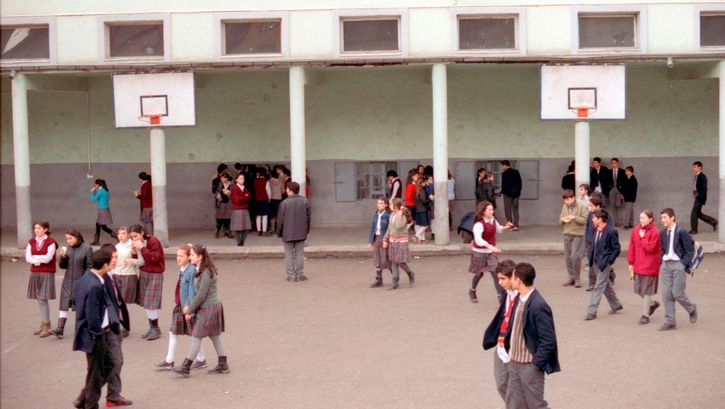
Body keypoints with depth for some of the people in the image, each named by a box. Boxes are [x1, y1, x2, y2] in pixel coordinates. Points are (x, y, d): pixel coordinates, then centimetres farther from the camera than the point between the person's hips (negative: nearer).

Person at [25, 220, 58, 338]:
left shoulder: (51, 242, -7)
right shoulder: (31, 242, 9)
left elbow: (47, 258, -15)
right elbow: (28, 258, 1)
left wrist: (35, 257, -4)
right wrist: (40, 261, -12)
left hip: (47, 274, -5)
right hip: (35, 273, 5)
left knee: (43, 299, -9)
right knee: (40, 300, 8)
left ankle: (47, 327, -3)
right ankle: (43, 324, 16)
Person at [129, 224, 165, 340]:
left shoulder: (153, 241, -15)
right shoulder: (138, 243, 5)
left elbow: (154, 258, -21)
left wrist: (142, 248, -25)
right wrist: (135, 251, -11)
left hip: (154, 275, -7)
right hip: (143, 273, 7)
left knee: (150, 303, -7)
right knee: (145, 303, 7)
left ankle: (156, 329, 4)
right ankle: (151, 328, 16)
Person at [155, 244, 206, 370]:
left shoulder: (191, 271, -19)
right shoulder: (181, 270, 7)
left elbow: (192, 290, -20)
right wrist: (180, 305, 16)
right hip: (180, 306, 8)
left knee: (194, 333, 6)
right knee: (173, 332, 9)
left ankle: (201, 360, 21)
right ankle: (169, 361, 15)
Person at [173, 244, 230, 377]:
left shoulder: (206, 272, -21)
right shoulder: (201, 271, 10)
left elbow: (202, 294, -20)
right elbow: (197, 291, 13)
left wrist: (190, 309, -11)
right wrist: (189, 306, 6)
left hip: (209, 308, -10)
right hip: (213, 307, 10)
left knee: (196, 337, -6)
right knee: (215, 336, 14)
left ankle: (186, 367, -2)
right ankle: (223, 365, 21)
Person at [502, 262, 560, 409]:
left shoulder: (538, 306, -23)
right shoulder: (519, 300, 3)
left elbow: (548, 341, -21)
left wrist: (536, 364, -18)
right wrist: (509, 351, 13)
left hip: (530, 365, -8)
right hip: (514, 363, 8)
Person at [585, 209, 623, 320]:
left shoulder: (611, 231, -18)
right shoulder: (597, 230, 5)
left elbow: (617, 249, -12)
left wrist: (609, 261, -15)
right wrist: (591, 259, 9)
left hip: (604, 263, -8)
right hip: (596, 262, 8)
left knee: (598, 287, -7)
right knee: (606, 285, 20)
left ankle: (591, 312, -6)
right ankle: (616, 306, 36)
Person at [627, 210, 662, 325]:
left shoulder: (654, 232, -11)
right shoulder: (636, 230, 7)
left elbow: (650, 248, -18)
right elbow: (632, 247, 10)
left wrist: (643, 237, -14)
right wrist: (631, 263, 9)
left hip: (650, 266, -6)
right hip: (638, 266, 6)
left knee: (647, 291, -1)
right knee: (638, 290, 11)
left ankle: (645, 315, 8)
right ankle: (653, 303, 36)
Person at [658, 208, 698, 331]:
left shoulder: (681, 232, -9)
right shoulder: (662, 233, 8)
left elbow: (690, 250, -7)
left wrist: (683, 264, -12)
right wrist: (661, 263, 8)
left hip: (678, 265, -6)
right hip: (665, 265, 6)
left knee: (677, 293, -6)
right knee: (666, 294, 1)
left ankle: (692, 309, 24)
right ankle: (670, 322, 7)